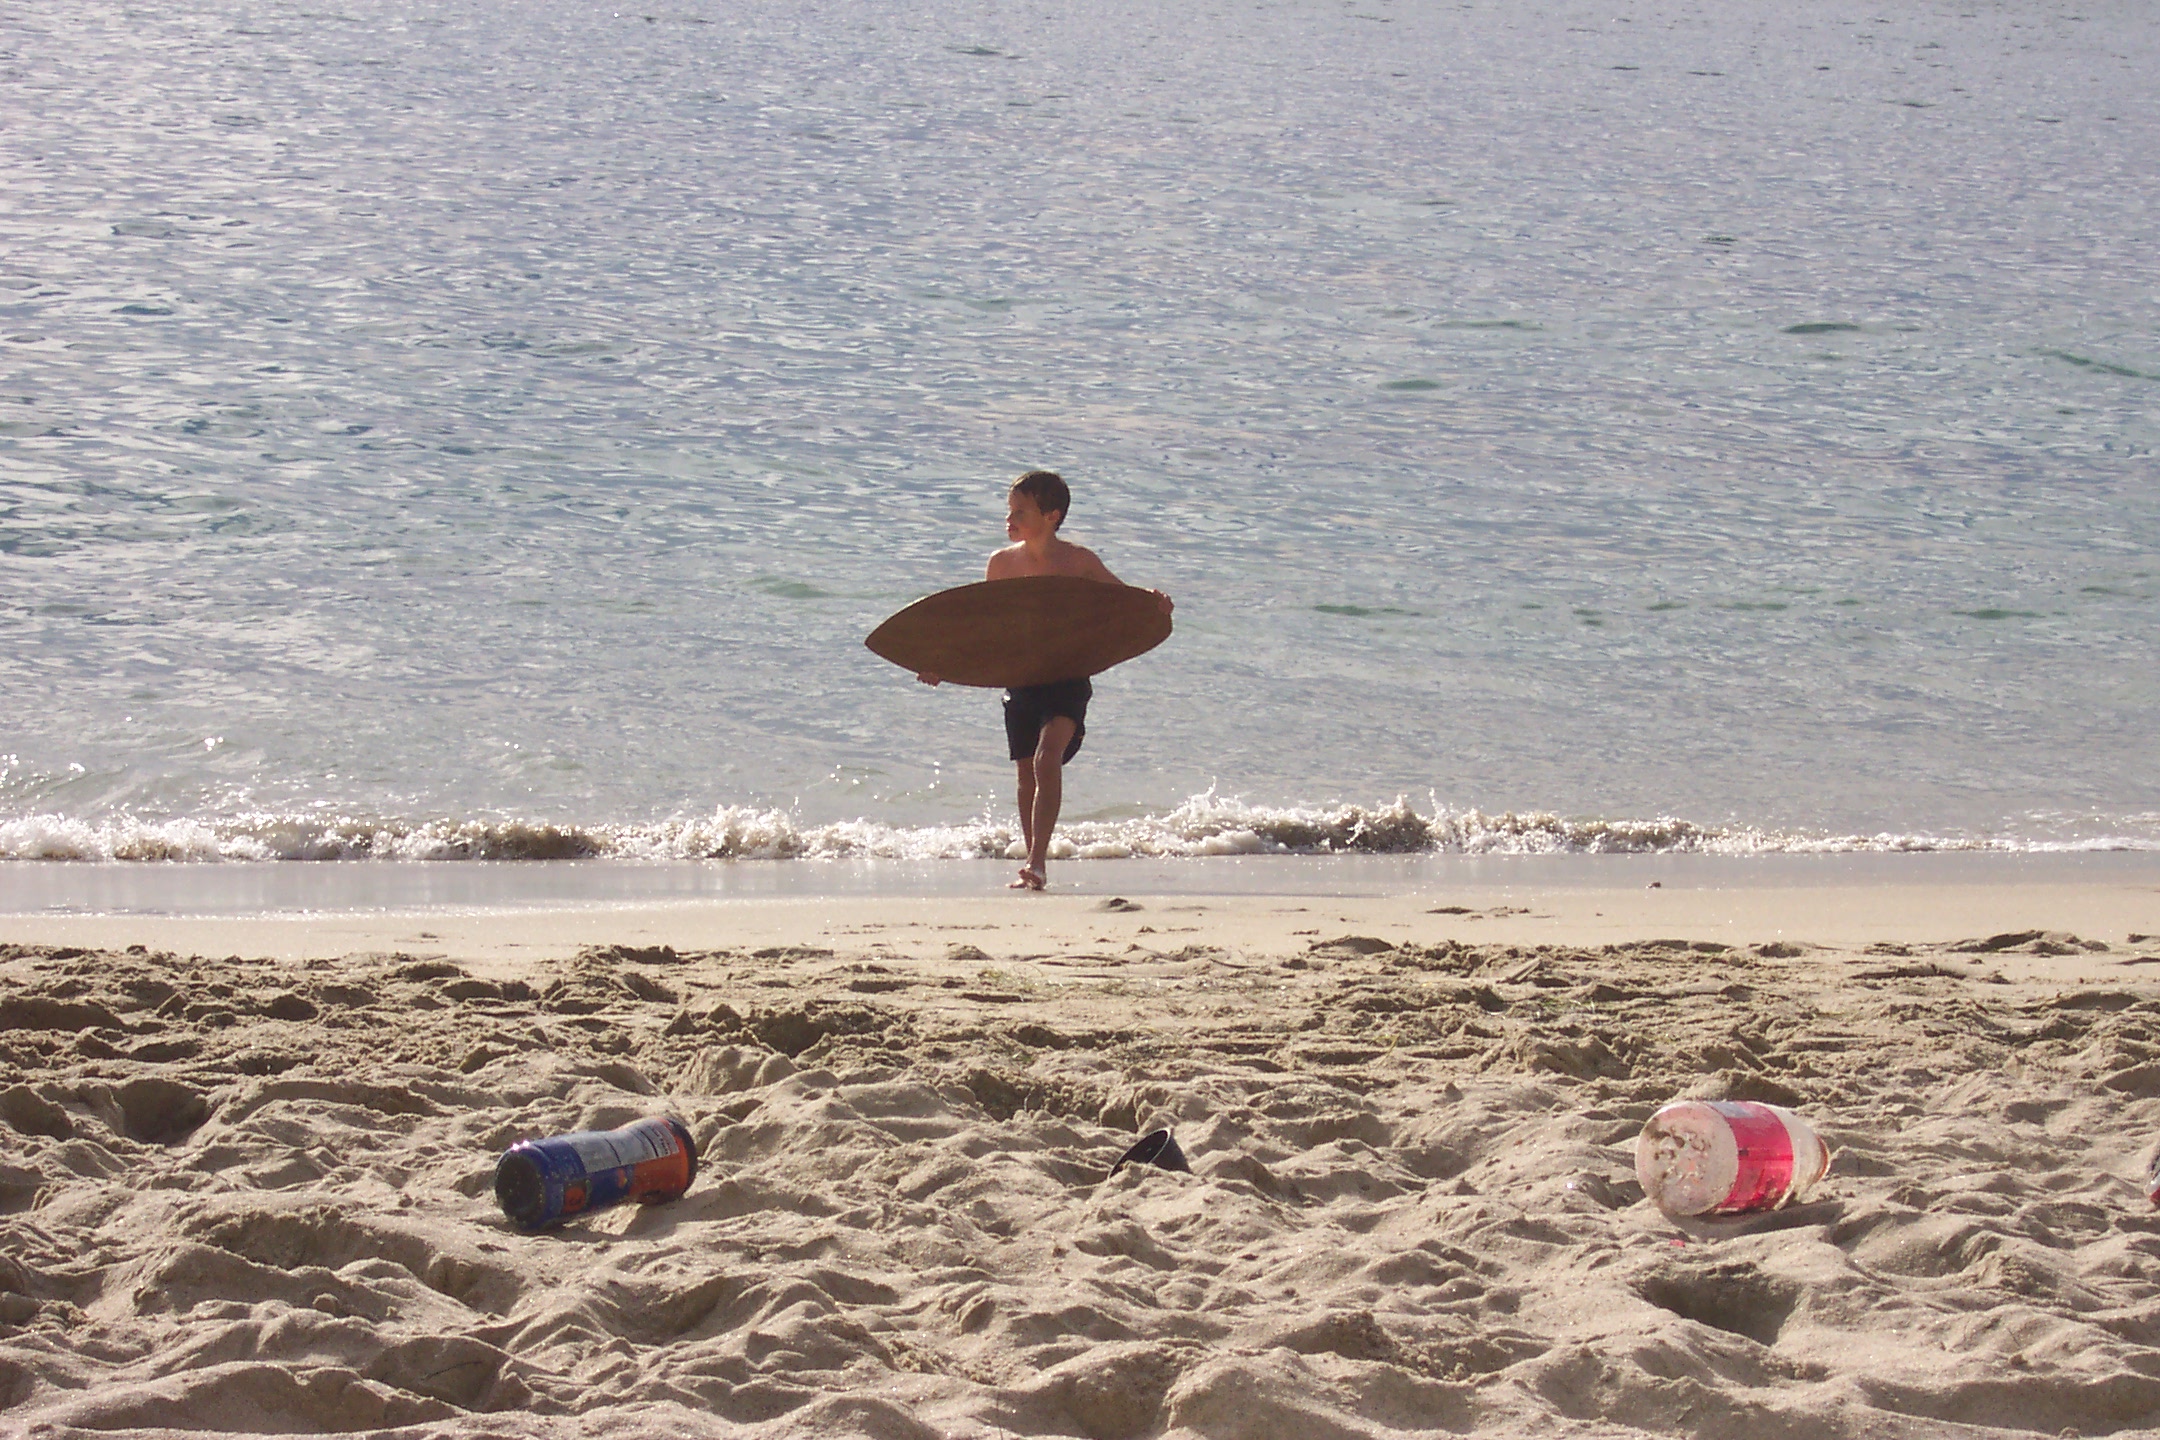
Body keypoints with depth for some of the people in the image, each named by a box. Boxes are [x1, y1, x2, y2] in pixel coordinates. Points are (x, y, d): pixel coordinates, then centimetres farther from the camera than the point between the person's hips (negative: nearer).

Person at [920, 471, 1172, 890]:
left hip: (1068, 679, -4)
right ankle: (1034, 867, 22)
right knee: (1027, 773, 9)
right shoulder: (1001, 564, 3)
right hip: (1020, 679, 4)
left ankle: (1037, 861, -23)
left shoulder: (1079, 561, -5)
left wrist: (1153, 602, -21)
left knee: (1047, 757, -21)